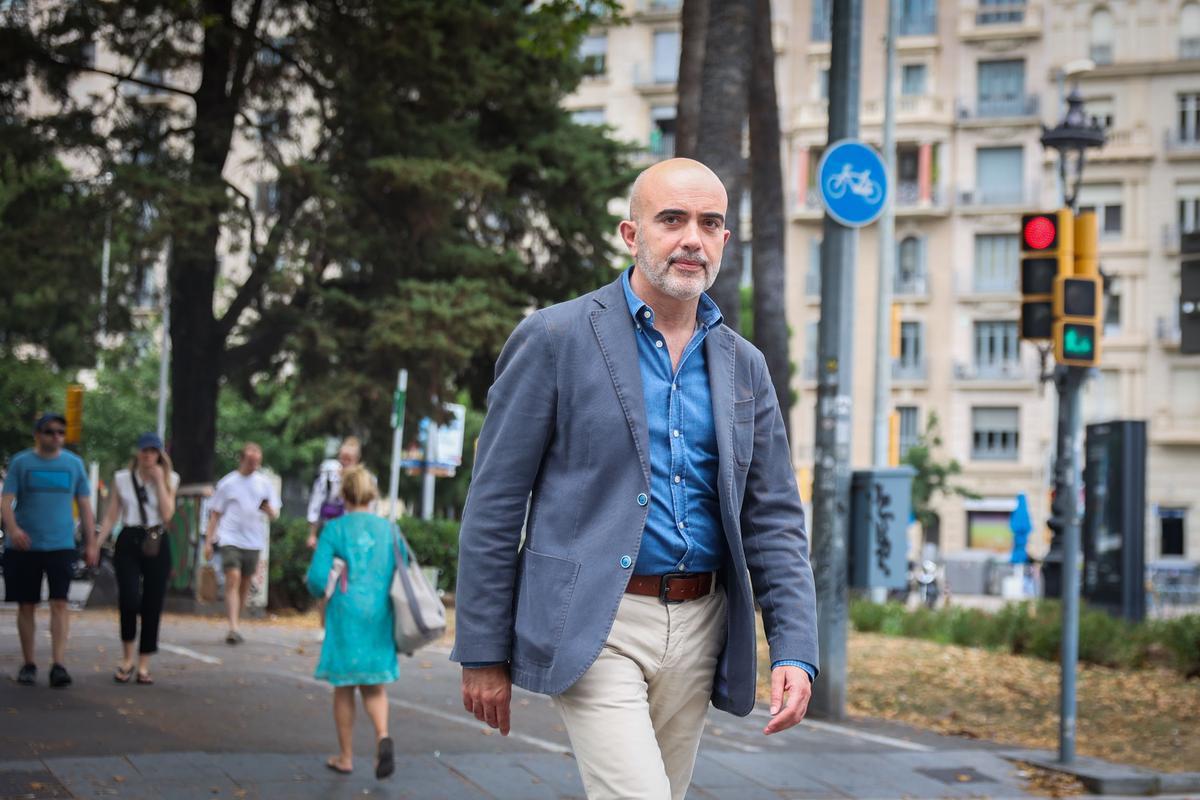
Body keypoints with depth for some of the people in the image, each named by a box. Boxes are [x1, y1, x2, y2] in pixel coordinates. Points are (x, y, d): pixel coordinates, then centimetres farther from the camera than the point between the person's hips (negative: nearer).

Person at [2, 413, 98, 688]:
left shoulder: (73, 463, 7)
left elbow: (85, 505, 12)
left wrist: (91, 543, 7)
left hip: (61, 546, 0)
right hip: (25, 547, 0)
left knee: (59, 604, -11)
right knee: (26, 606, 6)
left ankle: (58, 665, -14)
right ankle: (29, 664, 17)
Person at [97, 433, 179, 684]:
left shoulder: (169, 479, 7)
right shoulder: (122, 479, 7)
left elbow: (167, 514, -7)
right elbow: (111, 517, 7)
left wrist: (159, 481, -8)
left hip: (157, 543, 1)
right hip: (128, 542, -1)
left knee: (152, 605, 0)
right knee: (129, 600, -17)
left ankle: (143, 665, 10)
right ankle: (127, 659, 2)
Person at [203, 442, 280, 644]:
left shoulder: (264, 483, 8)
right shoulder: (227, 483, 3)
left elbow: (274, 515, 8)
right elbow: (215, 514, 8)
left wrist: (269, 509, -16)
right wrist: (208, 541, 2)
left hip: (253, 542, 3)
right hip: (230, 539, -3)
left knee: (245, 584, 9)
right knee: (233, 579, -17)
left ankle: (235, 626, 23)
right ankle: (233, 629, -24)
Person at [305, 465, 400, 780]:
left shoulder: (335, 529, -6)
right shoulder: (389, 529, 3)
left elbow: (317, 578, -10)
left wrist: (323, 591, 11)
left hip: (346, 614, -2)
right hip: (381, 616, 2)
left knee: (344, 687, 12)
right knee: (374, 686, 13)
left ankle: (345, 757, 19)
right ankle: (382, 736, -13)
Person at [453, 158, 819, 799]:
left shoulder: (743, 366, 12)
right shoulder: (555, 337, -3)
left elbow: (774, 521, 11)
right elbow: (494, 503, -3)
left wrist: (794, 650, -2)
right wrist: (483, 653, -4)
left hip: (698, 629, 5)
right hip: (594, 626, -5)